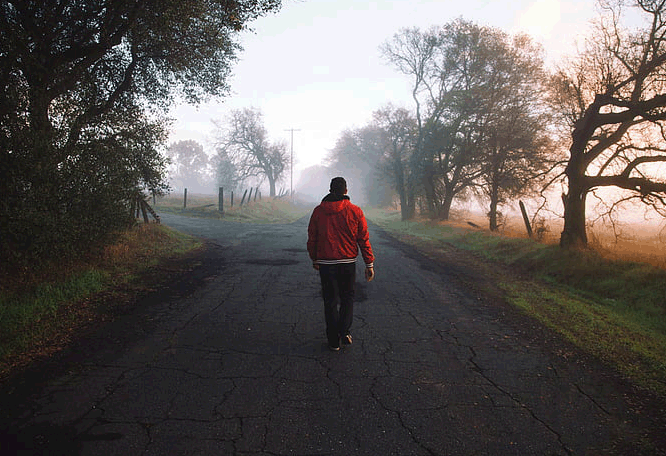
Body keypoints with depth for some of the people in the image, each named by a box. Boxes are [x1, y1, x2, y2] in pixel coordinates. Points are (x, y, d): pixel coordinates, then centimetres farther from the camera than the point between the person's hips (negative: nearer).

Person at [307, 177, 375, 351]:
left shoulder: (318, 211, 0)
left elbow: (312, 239, 6)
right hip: (348, 263, 0)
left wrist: (315, 260, 20)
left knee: (330, 300, 10)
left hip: (326, 263, 1)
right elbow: (364, 240, -3)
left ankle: (334, 340, 14)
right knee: (347, 298, 17)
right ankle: (344, 331, 1)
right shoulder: (355, 211, -4)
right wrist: (369, 264, 3)